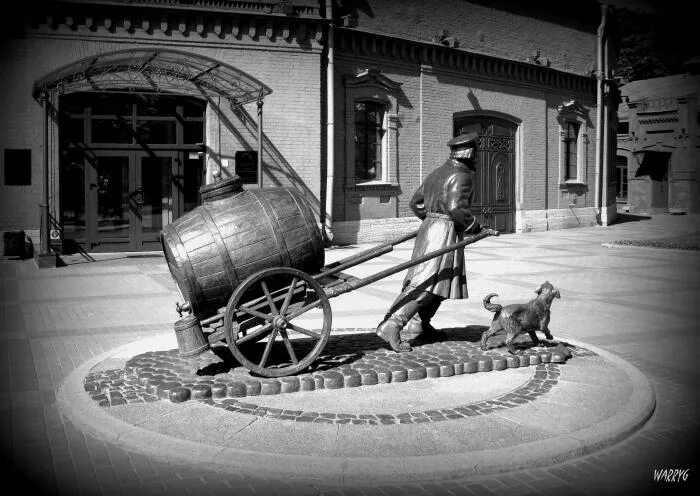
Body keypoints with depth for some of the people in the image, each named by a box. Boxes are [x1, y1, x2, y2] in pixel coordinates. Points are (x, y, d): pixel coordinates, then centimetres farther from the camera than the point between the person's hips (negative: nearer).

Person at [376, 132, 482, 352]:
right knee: (425, 283, -13)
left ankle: (417, 325, 15)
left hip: (429, 227, 10)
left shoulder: (437, 173, 18)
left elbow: (415, 203, 21)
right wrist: (473, 226, -8)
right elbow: (457, 208, -23)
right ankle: (392, 325, -21)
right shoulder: (461, 176, -10)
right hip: (445, 231, -10)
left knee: (442, 282, 16)